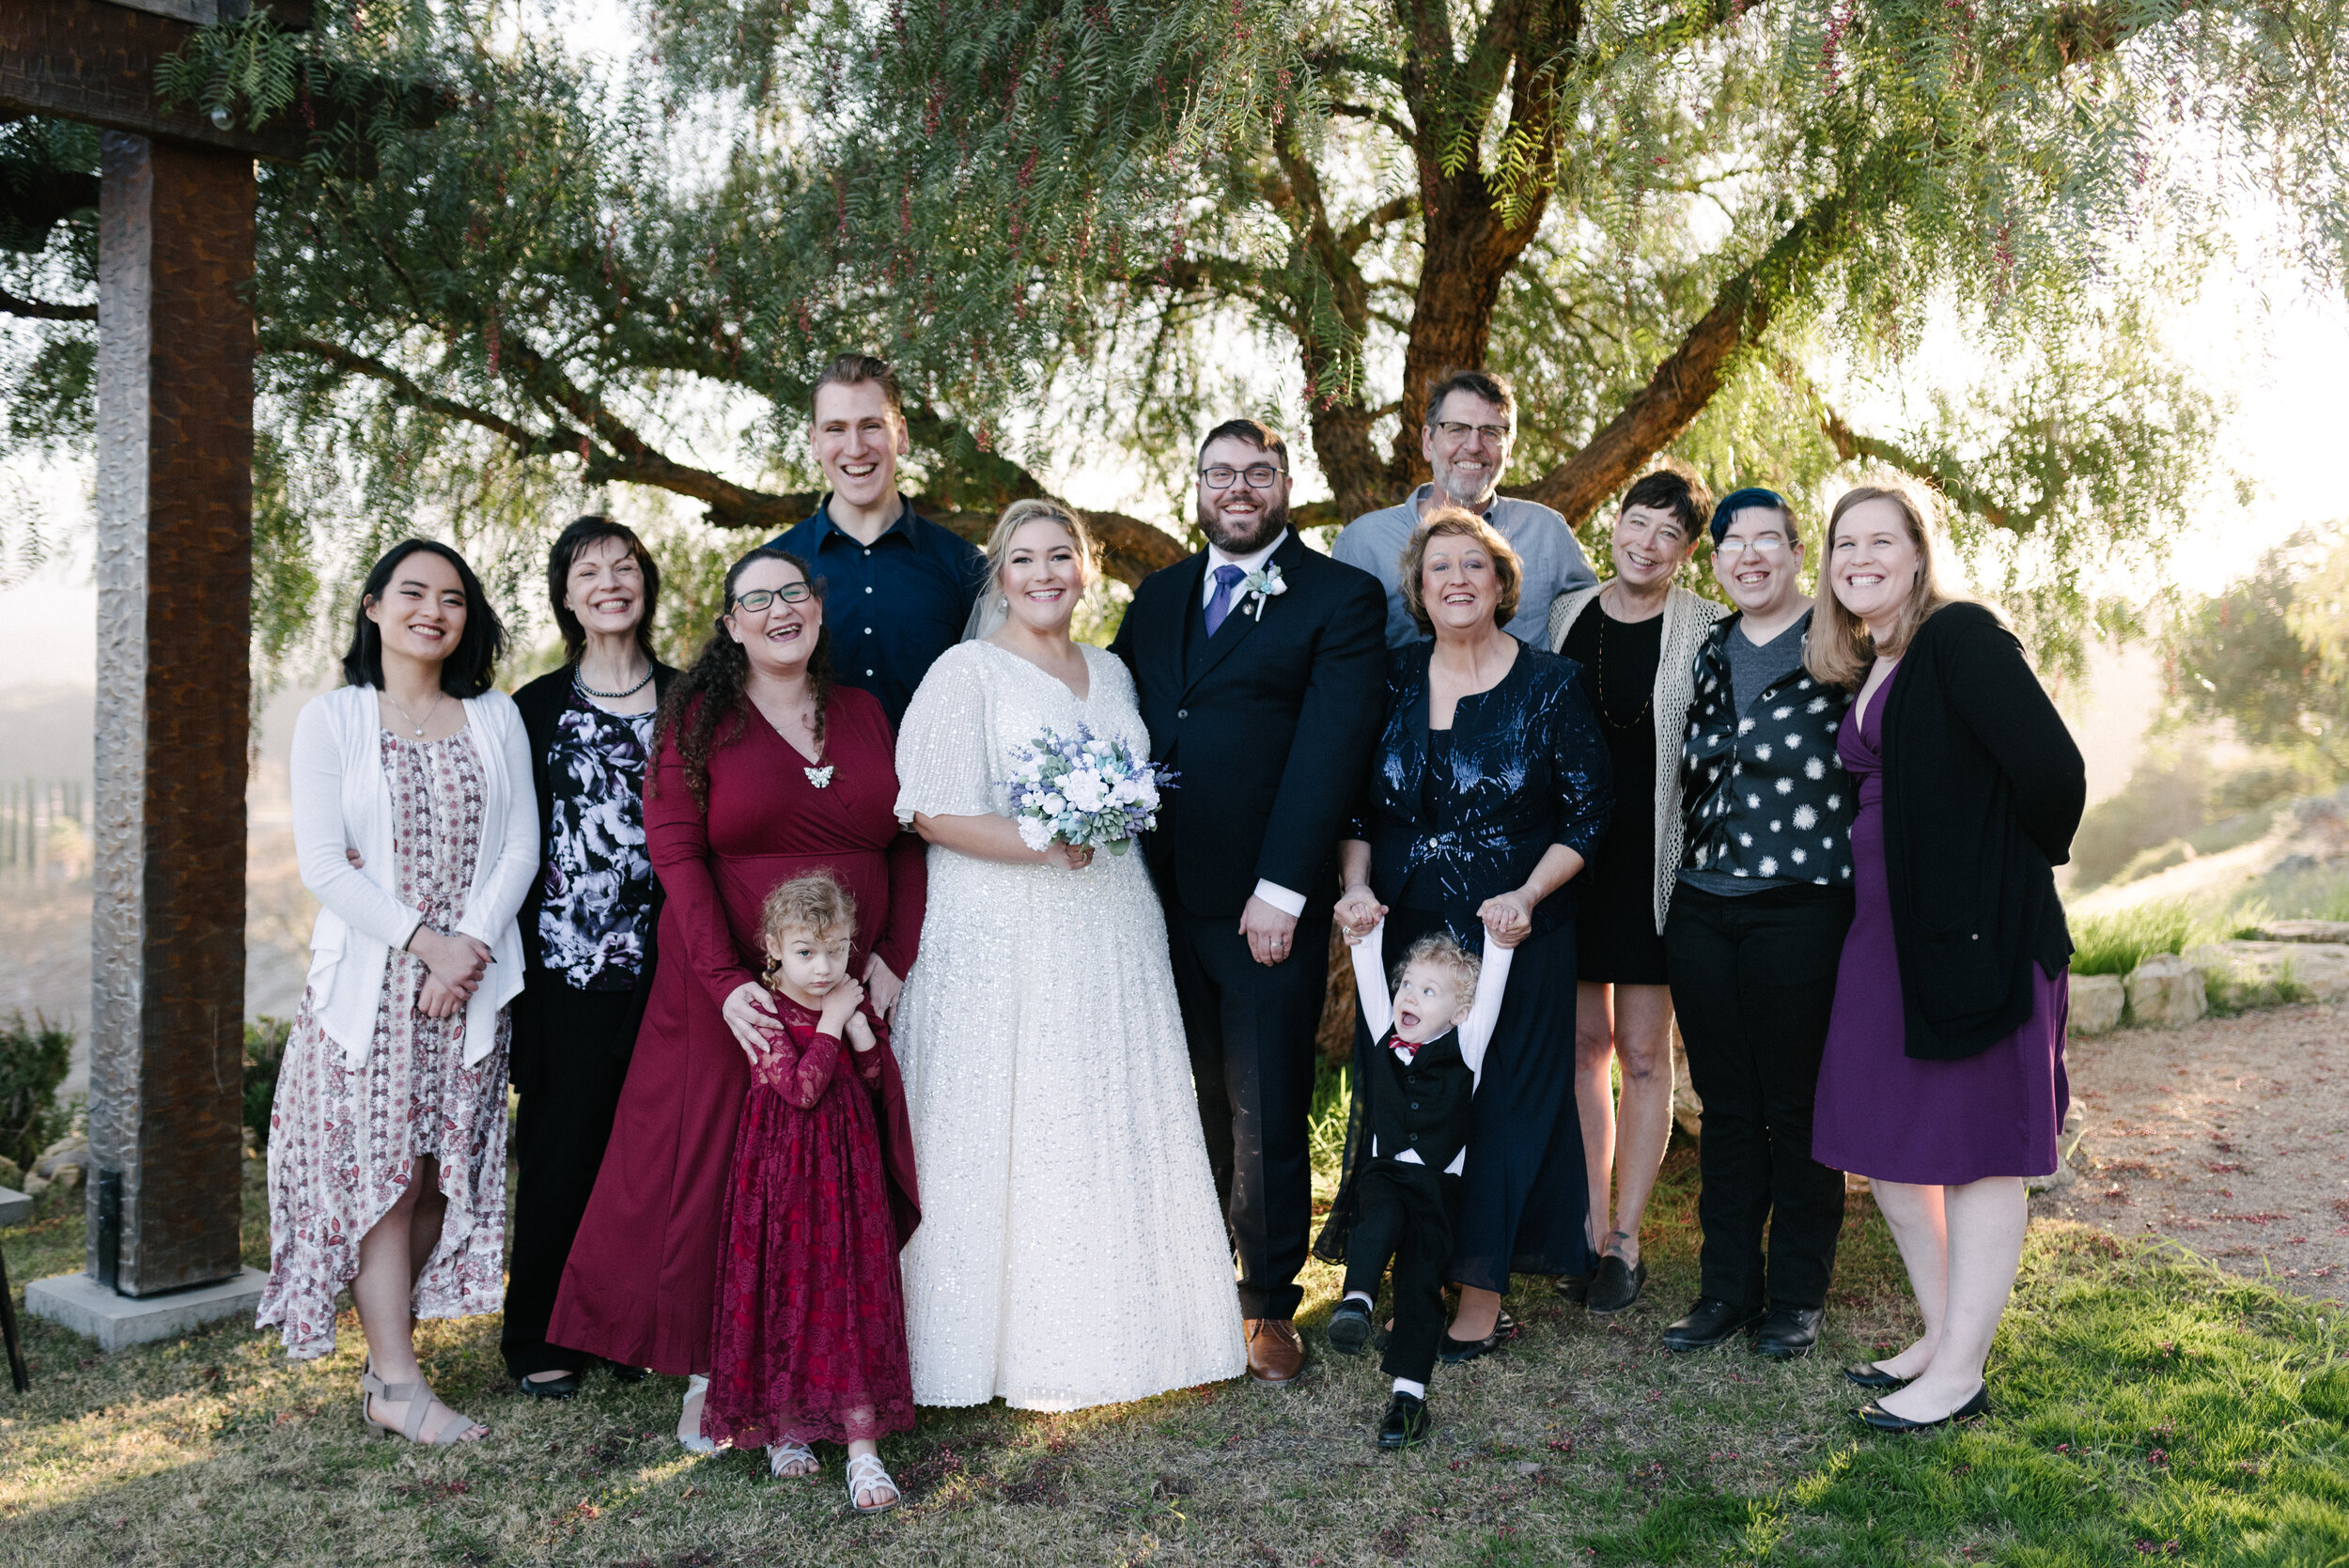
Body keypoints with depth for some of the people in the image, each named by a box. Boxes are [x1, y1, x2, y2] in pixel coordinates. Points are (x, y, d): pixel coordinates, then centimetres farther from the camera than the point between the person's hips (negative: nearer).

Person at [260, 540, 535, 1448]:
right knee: (378, 1174, -4)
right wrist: (423, 941, -13)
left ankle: (387, 1361, 15)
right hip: (368, 982, -2)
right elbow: (322, 864, -5)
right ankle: (398, 1385, 0)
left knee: (440, 1174, 3)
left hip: (471, 979, 3)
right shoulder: (330, 721, 3)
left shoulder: (496, 719, 10)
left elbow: (520, 846, 4)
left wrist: (472, 945, -11)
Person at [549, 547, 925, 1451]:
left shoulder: (863, 714, 11)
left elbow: (907, 841, 11)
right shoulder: (698, 717, -1)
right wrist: (727, 983, -18)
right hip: (729, 992, -3)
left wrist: (895, 957, -2)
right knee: (714, 1176, 2)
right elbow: (677, 854, -8)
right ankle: (706, 1377, 16)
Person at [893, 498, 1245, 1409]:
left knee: (1117, 1127, 8)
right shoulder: (965, 673, -3)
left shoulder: (1111, 673, 16)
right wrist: (1039, 844, -20)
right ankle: (1019, 1341, 10)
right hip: (1003, 941, -6)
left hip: (1111, 936, 6)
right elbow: (931, 813, -11)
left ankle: (1116, 1326, 21)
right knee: (1008, 1136, -2)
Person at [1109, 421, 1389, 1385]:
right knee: (1188, 1105, 14)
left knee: (1266, 1113, 4)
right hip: (1163, 897, 5)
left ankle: (1270, 1303, 20)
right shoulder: (1157, 598, 16)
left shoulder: (1340, 597, -2)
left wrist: (1282, 889, -16)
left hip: (1267, 905, -4)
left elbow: (1332, 746, -10)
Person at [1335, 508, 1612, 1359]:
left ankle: (1483, 1297, 16)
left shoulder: (1552, 685, -4)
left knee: (1499, 1101, 3)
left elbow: (1589, 811, -3)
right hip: (1403, 932, 3)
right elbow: (1357, 803, 9)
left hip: (1513, 937, -3)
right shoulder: (1394, 678, 5)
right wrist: (1357, 884, -7)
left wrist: (1529, 894, -16)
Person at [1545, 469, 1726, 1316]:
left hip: (1655, 862, -3)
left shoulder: (1706, 630, -3)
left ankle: (1625, 1242, 15)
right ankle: (1591, 1227, 19)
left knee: (1643, 1050, 4)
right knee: (1583, 1040, 8)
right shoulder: (1565, 615, 6)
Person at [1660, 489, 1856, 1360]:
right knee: (1725, 1103, 11)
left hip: (1801, 908, -5)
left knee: (1797, 1107, 4)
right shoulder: (1708, 653, 13)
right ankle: (1727, 1288, 21)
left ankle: (1797, 1295, 18)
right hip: (1703, 910, 5)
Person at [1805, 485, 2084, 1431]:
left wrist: (2020, 869, -4)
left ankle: (1961, 1374, 11)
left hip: (1977, 931, -9)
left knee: (1975, 1151, 1)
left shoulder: (1960, 637, -11)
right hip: (1885, 932, 9)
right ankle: (1941, 1334, 30)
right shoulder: (1863, 675, 14)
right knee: (1884, 1145, 14)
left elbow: (2052, 770, -19)